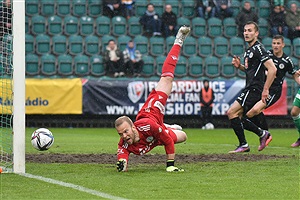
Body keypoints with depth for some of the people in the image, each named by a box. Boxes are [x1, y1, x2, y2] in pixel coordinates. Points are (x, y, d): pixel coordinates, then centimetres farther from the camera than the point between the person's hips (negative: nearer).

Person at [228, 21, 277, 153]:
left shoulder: (258, 49, -13)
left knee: (231, 112, -14)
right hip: (249, 89, 10)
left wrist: (265, 90, -21)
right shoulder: (249, 50, 16)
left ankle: (243, 145, -8)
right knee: (238, 117, 10)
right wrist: (239, 66, 9)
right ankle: (263, 134, 16)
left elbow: (272, 69, -20)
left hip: (254, 89, -10)